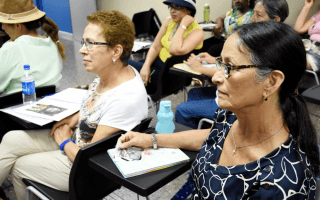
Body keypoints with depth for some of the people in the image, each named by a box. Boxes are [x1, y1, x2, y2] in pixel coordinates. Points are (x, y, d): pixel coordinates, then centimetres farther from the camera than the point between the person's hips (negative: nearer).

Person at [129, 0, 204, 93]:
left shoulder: (197, 32, -18)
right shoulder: (169, 21, 3)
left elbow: (175, 50, -34)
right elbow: (155, 47, 2)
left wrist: (183, 25, -26)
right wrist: (146, 65, -14)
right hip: (156, 62, 7)